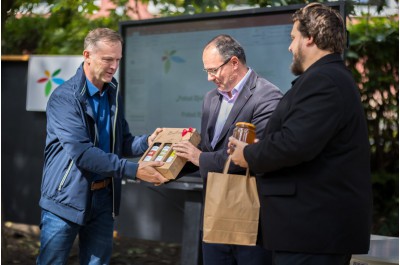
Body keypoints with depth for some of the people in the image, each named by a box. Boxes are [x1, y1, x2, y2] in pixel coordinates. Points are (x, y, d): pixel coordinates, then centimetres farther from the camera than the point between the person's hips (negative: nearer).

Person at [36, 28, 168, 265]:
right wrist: (133, 170, -28)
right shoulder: (65, 97, -15)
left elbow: (122, 143, 11)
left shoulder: (113, 94, 7)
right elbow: (81, 152, -25)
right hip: (67, 198, -6)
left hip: (103, 198, 6)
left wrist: (146, 142, -11)